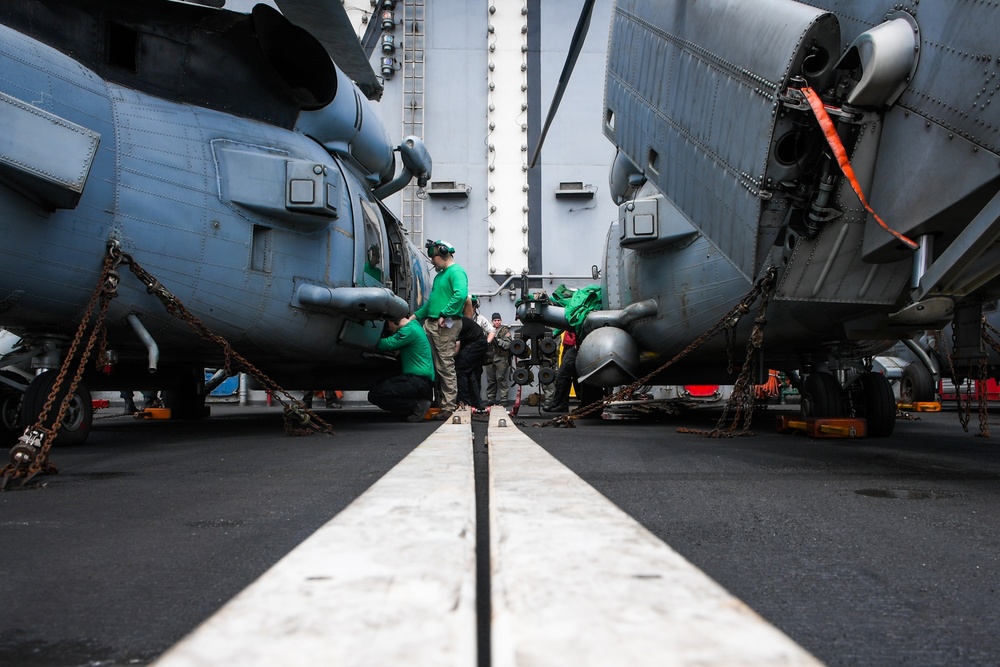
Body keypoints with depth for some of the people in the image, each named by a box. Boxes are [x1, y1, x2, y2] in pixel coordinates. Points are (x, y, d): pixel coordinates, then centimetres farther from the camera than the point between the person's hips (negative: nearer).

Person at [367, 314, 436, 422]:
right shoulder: (414, 325, 18)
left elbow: (386, 345, -13)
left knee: (375, 395, -13)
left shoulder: (409, 330, -12)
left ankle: (417, 405, -11)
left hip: (418, 381, -10)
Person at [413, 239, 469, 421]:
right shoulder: (440, 275, 24)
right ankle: (439, 402, 16)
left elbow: (461, 294, -24)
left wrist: (445, 314, -22)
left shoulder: (456, 272, -7)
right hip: (430, 324, 10)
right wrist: (415, 316, 23)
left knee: (446, 365, -8)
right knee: (434, 365, 9)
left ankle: (449, 407, -5)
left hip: (446, 325, -9)